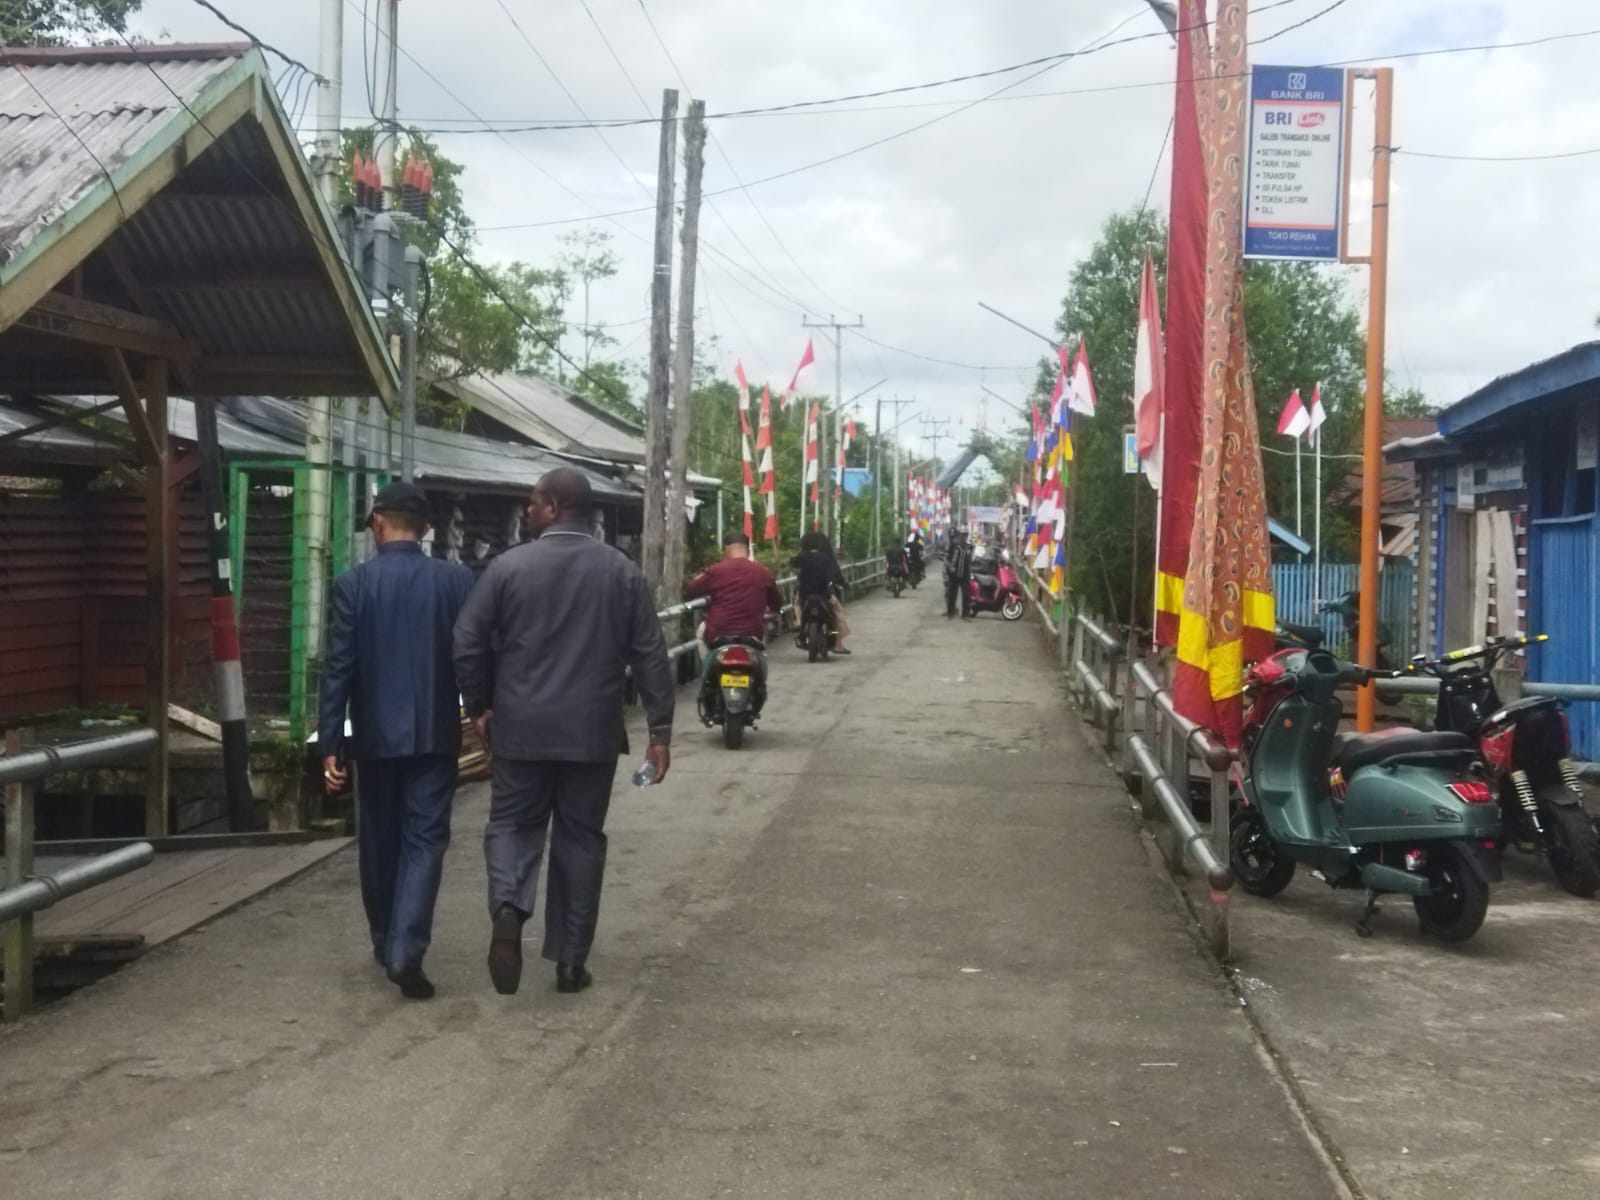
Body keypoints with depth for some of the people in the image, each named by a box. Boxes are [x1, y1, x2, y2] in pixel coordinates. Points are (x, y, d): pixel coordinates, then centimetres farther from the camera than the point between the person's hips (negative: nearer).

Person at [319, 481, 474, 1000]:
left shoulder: (354, 583, -6)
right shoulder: (457, 579, -4)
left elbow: (338, 667, -7)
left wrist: (329, 743, -5)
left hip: (376, 734, 1)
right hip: (435, 733, 0)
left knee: (380, 841, 16)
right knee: (424, 840, 1)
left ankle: (386, 944, 28)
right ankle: (406, 952, -12)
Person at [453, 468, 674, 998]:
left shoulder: (508, 566, -4)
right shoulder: (622, 572, 1)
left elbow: (467, 644, -3)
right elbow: (650, 655, -1)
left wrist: (479, 706, 11)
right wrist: (660, 728, 3)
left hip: (522, 727, -1)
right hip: (592, 731, 1)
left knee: (513, 824, 12)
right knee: (580, 838, 10)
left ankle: (508, 912, -16)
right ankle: (571, 960, 14)